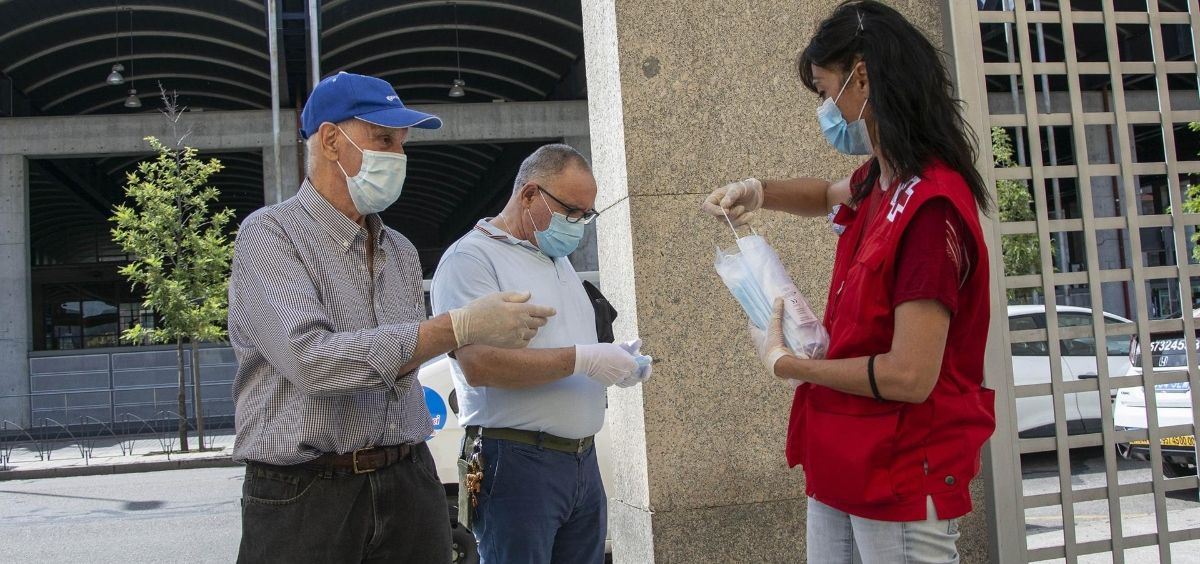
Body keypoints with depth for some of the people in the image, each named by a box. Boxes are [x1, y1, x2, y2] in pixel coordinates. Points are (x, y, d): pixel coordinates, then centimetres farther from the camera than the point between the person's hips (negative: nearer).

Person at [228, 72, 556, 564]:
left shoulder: (401, 252, 12)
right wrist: (460, 326, -22)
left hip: (409, 484, 6)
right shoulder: (270, 234, -8)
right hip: (303, 497, -5)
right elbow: (312, 359, -21)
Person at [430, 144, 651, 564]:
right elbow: (479, 364, -21)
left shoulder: (559, 260, 19)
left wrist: (614, 362, 4)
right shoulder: (471, 258, -9)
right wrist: (582, 359, -20)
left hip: (583, 461, 8)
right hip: (518, 462, -8)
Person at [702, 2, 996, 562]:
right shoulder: (881, 183, 4)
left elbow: (909, 377, -26)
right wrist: (757, 192, 8)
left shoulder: (930, 207, -22)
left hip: (900, 478, -8)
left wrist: (783, 361, -11)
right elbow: (830, 194, 29)